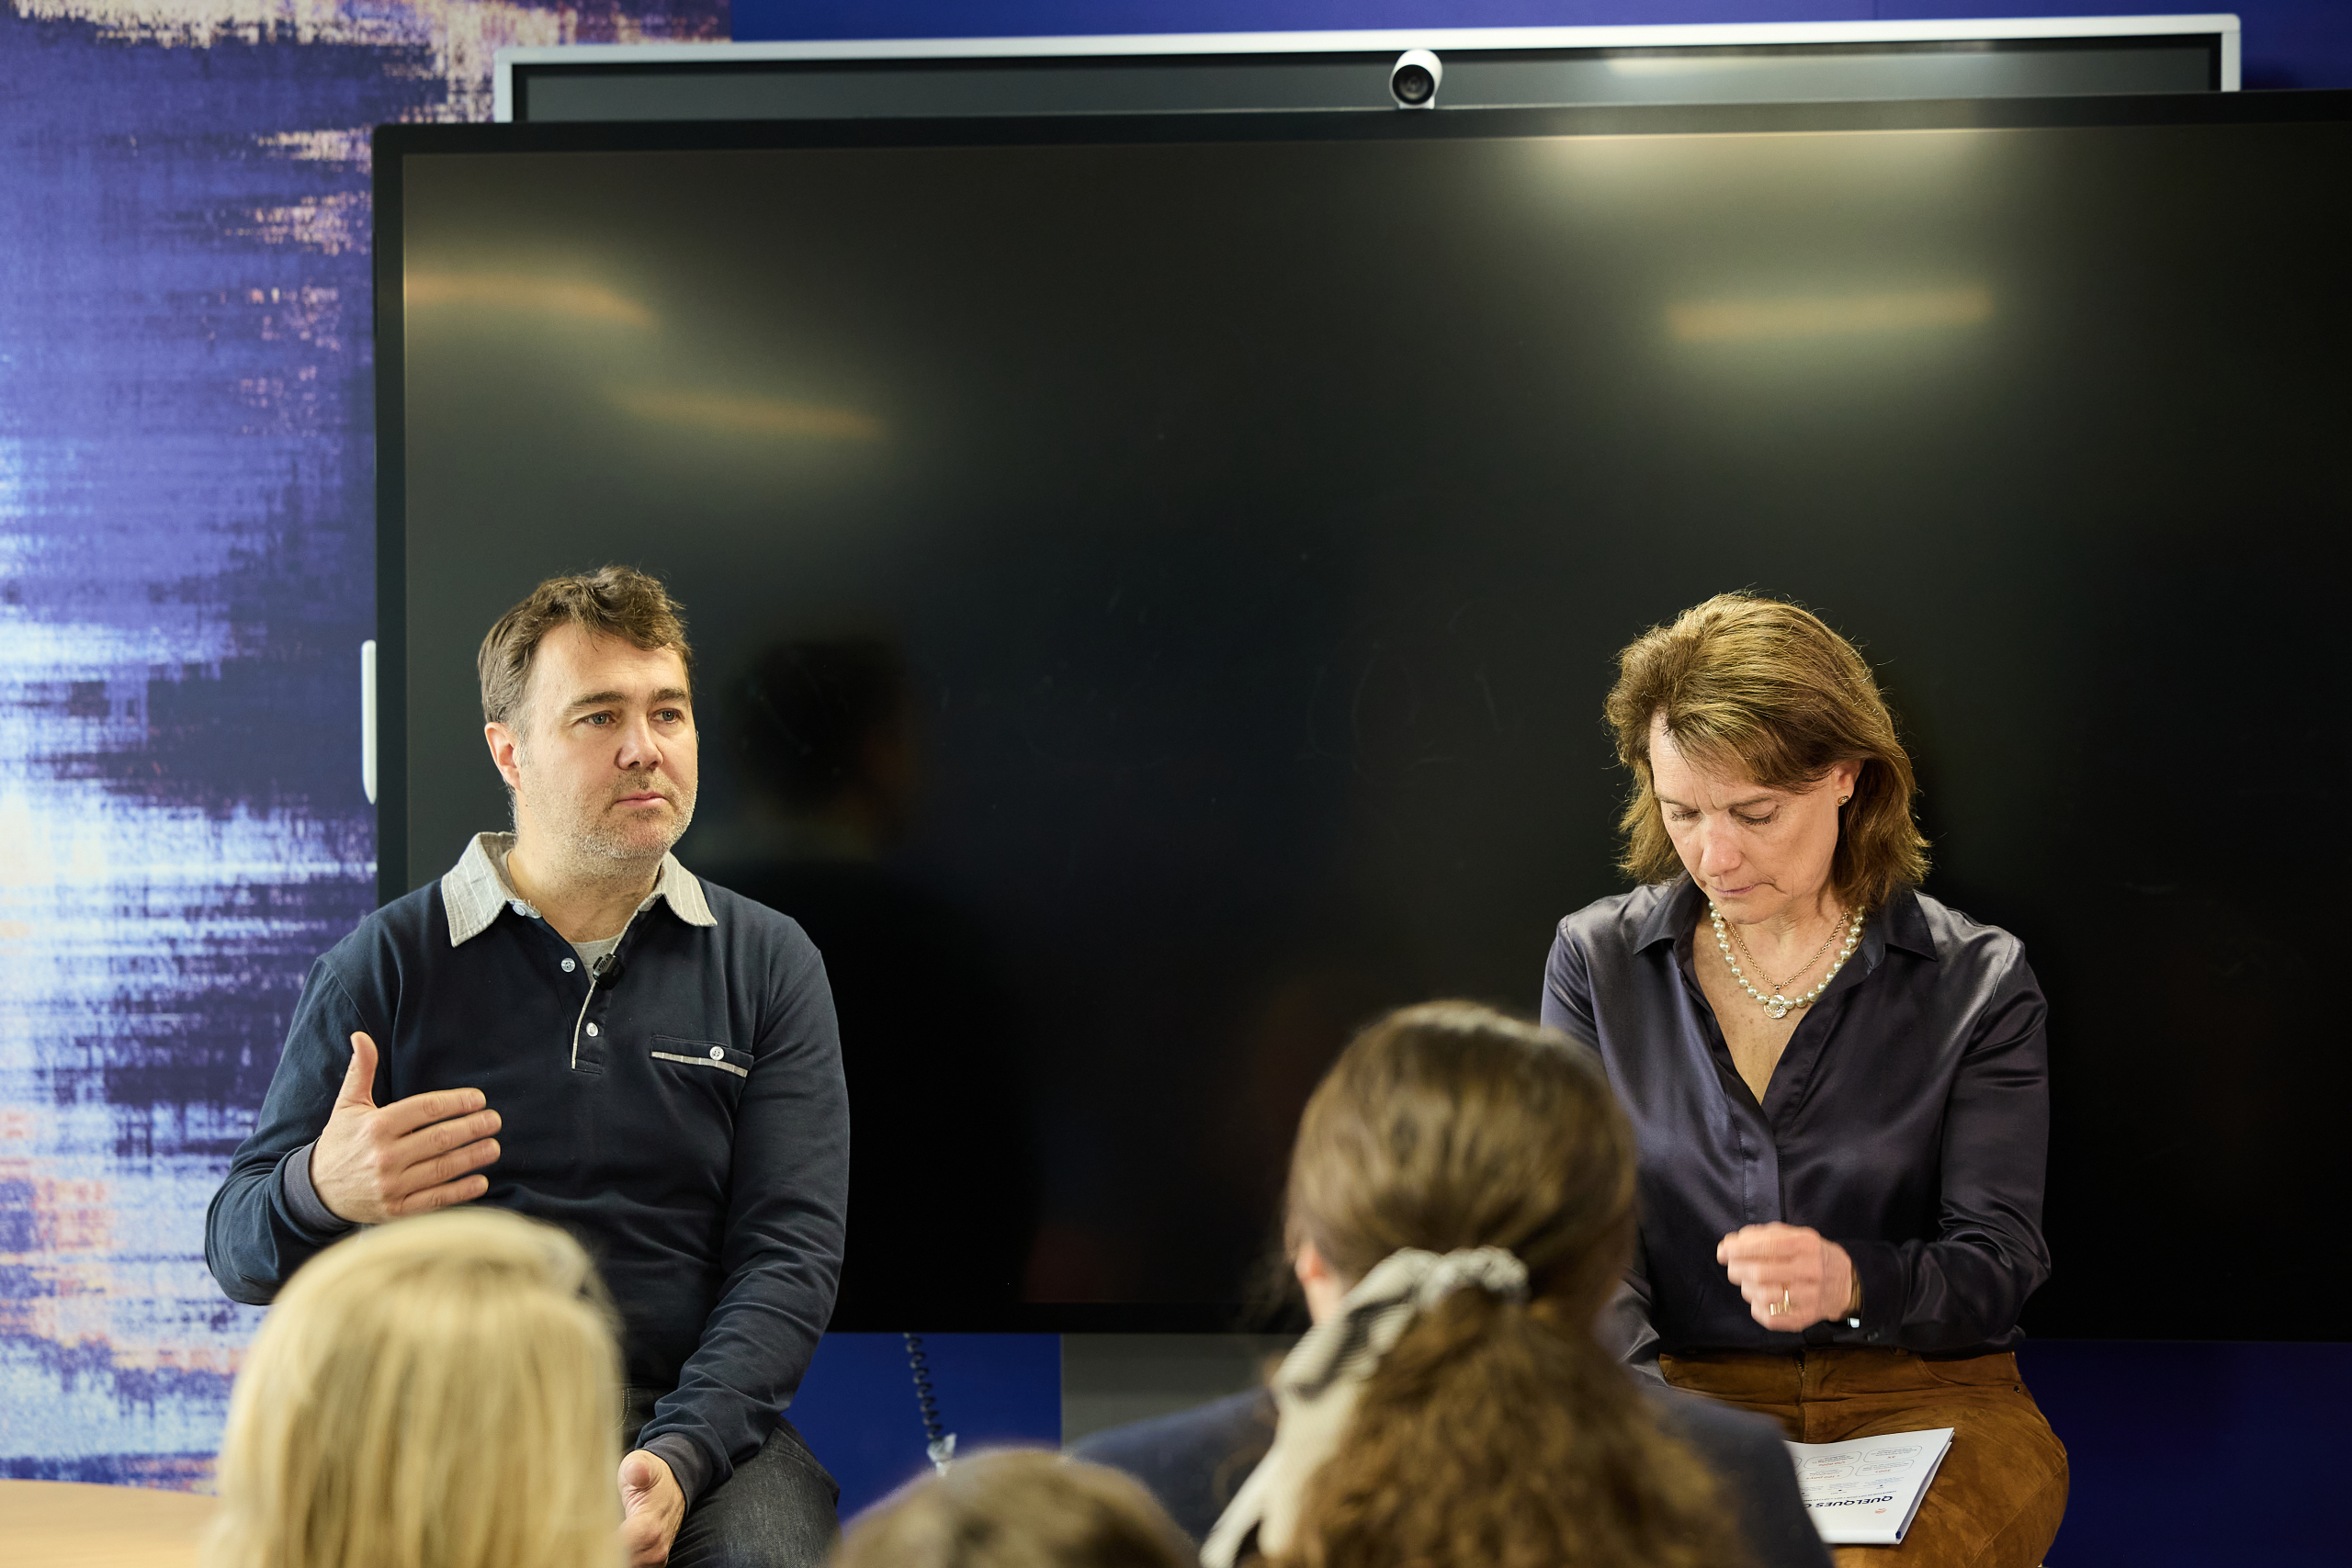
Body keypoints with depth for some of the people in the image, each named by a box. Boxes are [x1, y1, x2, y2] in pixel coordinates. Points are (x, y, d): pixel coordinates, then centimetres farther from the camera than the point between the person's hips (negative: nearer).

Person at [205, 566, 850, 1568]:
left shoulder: (767, 965, 10)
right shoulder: (390, 961, 6)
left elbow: (790, 1250, 2)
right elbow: (238, 1251, 6)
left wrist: (677, 1460, -15)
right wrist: (322, 1192, -20)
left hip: (697, 1420, 0)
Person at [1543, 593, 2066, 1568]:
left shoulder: (1978, 983, 2)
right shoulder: (1594, 962, 7)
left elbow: (1997, 1262, -3)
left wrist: (1850, 1281, -26)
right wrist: (1644, 1396, -19)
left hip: (1922, 1398, 0)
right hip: (1686, 1395, 1)